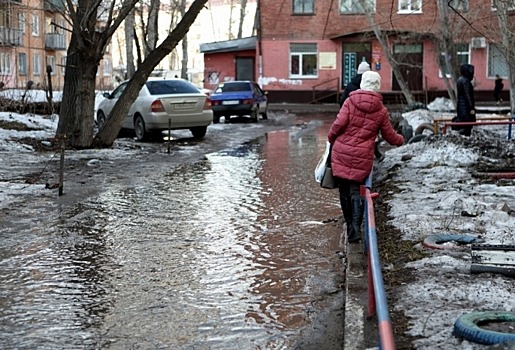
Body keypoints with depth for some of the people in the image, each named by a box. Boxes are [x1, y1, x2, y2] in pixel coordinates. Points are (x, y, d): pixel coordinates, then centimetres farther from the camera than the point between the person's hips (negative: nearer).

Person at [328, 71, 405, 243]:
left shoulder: (350, 101, -3)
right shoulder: (381, 111, 3)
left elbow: (339, 124, -12)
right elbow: (390, 136, 12)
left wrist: (331, 138, 8)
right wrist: (401, 140, 34)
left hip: (341, 153, 0)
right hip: (362, 157, 0)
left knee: (344, 191, 11)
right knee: (356, 191, 4)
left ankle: (350, 227, 18)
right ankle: (355, 227, -13)